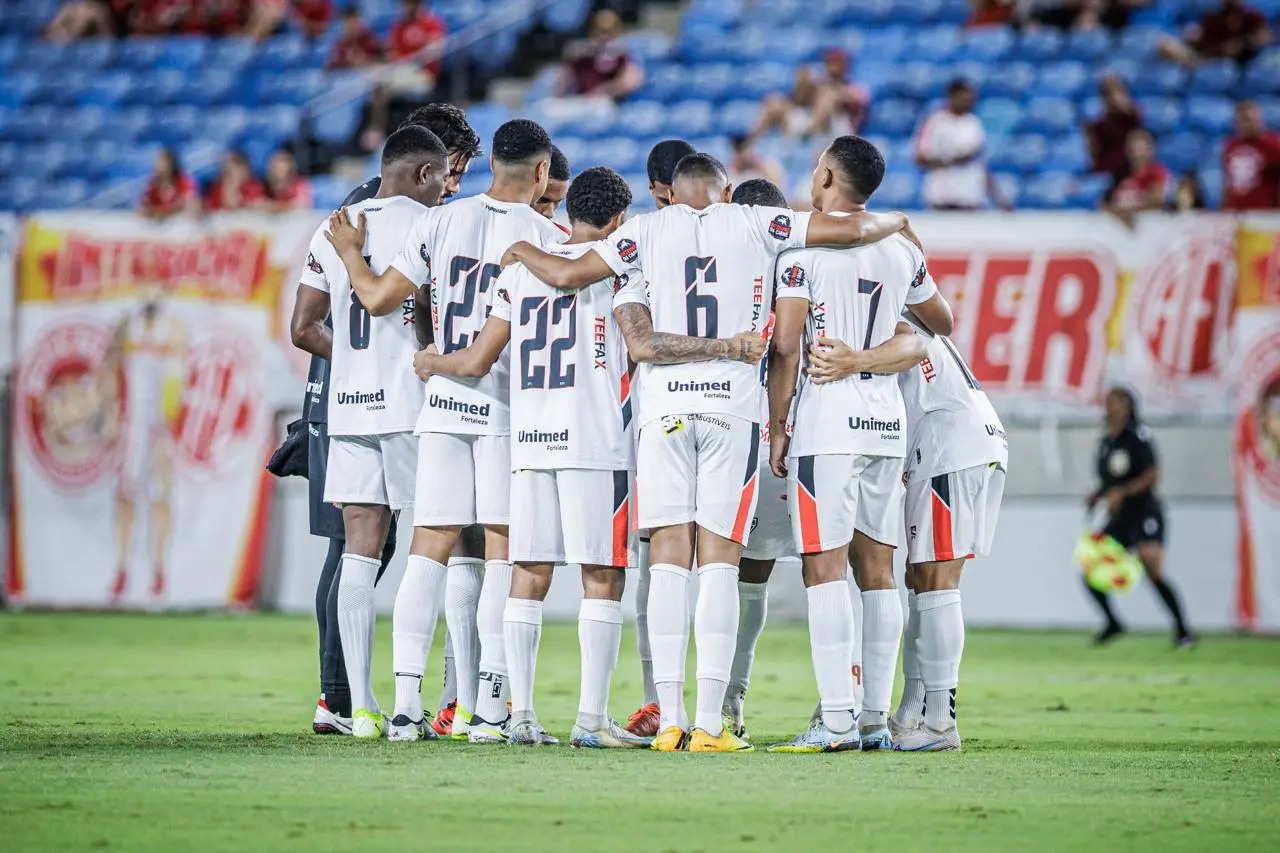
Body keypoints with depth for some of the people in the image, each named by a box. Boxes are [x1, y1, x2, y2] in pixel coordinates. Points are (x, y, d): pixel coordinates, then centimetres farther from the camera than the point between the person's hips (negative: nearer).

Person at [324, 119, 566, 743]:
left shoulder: (441, 222, 3)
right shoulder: (549, 239, -5)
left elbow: (378, 298, 5)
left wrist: (349, 251, 22)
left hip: (442, 403, 3)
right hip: (508, 408, -3)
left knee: (430, 550, 4)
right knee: (502, 552, 2)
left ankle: (406, 698, -1)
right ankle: (489, 706, -2)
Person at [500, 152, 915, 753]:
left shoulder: (648, 231, 8)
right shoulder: (755, 224, 7)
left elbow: (567, 274, 6)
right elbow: (851, 229, 5)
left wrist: (522, 251, 27)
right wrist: (893, 223, 26)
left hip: (664, 405, 1)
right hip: (734, 404, -1)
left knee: (668, 561, 2)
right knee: (719, 563, -1)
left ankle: (670, 721, -3)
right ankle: (710, 724, -7)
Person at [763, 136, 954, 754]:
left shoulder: (806, 247, -7)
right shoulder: (901, 252, 11)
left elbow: (785, 346, -10)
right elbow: (941, 322, 28)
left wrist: (776, 427, -3)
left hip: (827, 424, -6)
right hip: (887, 424, 6)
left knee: (825, 568, -7)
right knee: (877, 570, 8)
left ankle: (837, 719, -13)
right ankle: (876, 719, 8)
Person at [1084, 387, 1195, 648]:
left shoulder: (1138, 437, -11)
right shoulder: (1106, 443, 12)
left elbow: (1153, 475, -19)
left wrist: (1122, 492, -27)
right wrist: (1096, 497, 2)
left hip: (1145, 513, -8)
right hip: (1119, 519, 8)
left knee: (1153, 572, -22)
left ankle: (1183, 631, -13)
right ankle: (1112, 623, 22)